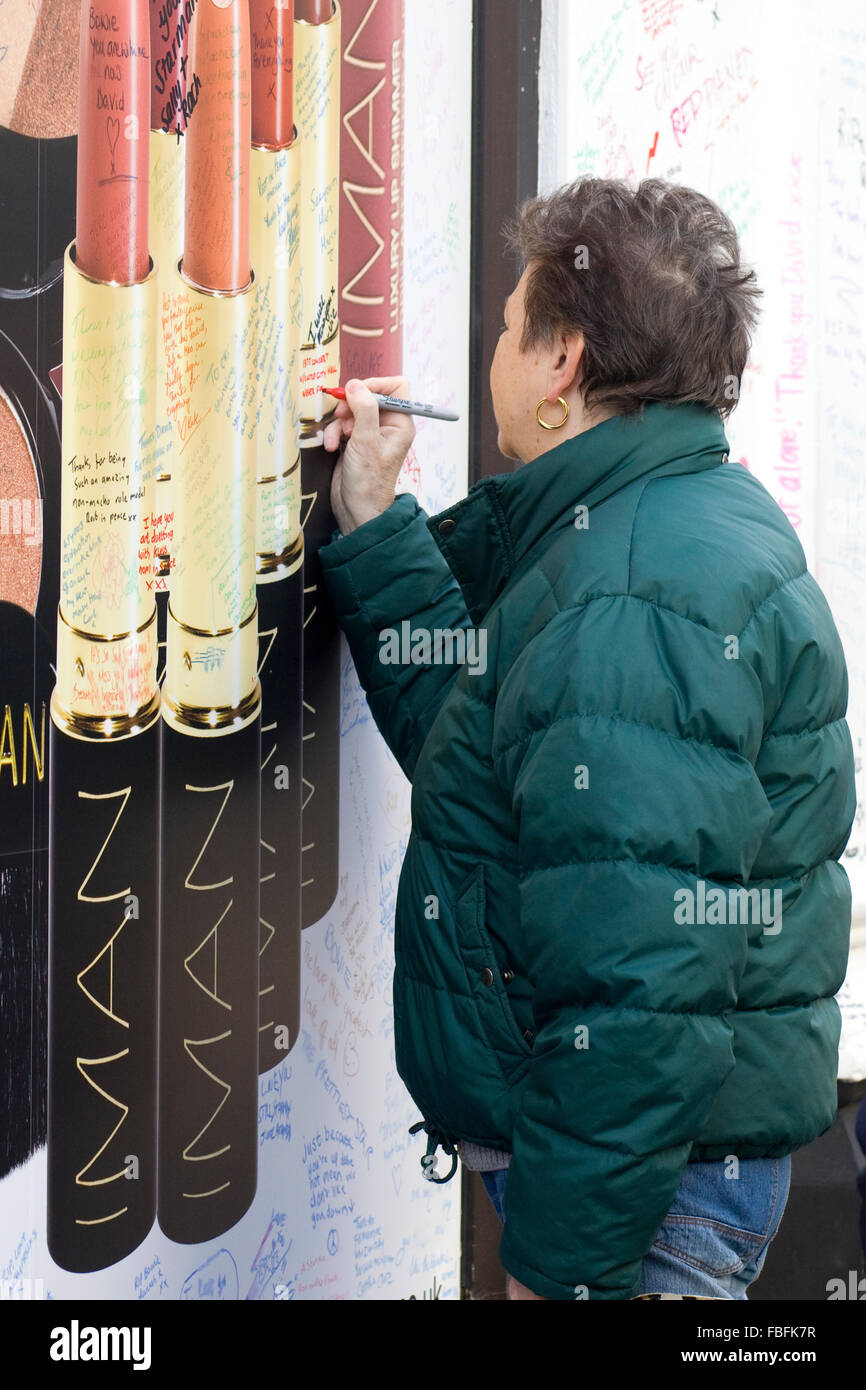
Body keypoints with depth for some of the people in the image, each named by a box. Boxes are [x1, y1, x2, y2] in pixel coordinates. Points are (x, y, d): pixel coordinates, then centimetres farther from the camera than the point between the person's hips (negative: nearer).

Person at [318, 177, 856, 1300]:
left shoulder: (642, 602, -24)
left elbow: (642, 985, -29)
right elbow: (487, 749, 15)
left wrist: (566, 1267, -25)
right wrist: (373, 530, 13)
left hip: (633, 1181, -10)